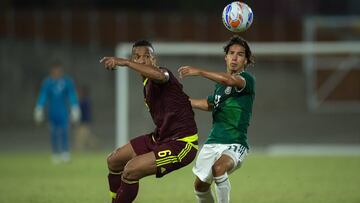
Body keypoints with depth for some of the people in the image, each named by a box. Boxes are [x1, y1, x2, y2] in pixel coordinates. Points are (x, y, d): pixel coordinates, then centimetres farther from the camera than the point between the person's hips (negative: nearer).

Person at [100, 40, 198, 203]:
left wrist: (124, 62, -48)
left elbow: (160, 75, -47)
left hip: (181, 144, -11)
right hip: (160, 138, 11)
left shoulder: (156, 79, -19)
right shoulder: (147, 84, 9)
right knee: (114, 161, 18)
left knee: (131, 170, -23)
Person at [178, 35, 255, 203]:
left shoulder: (247, 79, -9)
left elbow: (231, 80, -32)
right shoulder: (220, 83, 13)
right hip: (212, 143, 7)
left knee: (219, 167, -36)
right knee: (200, 185, 13)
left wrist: (199, 72, -34)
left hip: (235, 145, -7)